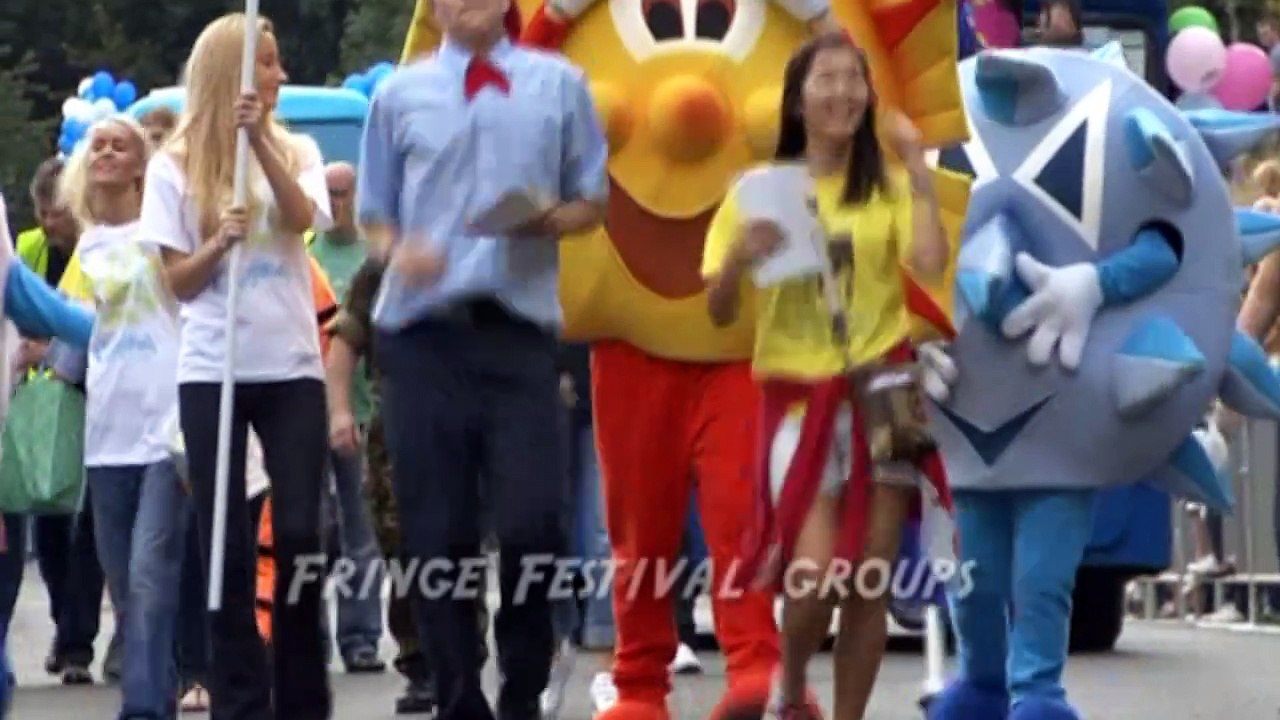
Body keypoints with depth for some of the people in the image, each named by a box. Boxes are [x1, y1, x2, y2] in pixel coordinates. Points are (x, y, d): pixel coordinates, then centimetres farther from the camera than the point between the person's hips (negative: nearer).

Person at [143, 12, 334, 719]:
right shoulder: (174, 166, 3)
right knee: (226, 543, 0)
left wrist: (260, 138, -18)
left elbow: (302, 217, -12)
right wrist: (219, 242, -18)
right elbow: (178, 282, 1)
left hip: (292, 368, 1)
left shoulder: (296, 151, 7)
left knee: (300, 533, -3)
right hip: (212, 373, -1)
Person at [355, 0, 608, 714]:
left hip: (520, 330, -1)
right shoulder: (401, 93, 10)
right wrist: (395, 250, -7)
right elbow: (373, 212, 15)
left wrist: (550, 218, -9)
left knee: (532, 522, -10)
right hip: (424, 333, 1)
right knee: (439, 532, 1)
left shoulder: (559, 85, 8)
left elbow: (593, 200, 13)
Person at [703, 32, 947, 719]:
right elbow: (720, 312, 2)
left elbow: (930, 264, -14)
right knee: (815, 570, -13)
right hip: (799, 392, -1)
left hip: (881, 389, 1)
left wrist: (918, 169, -11)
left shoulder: (889, 189, 4)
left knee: (870, 579, 2)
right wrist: (739, 258, -17)